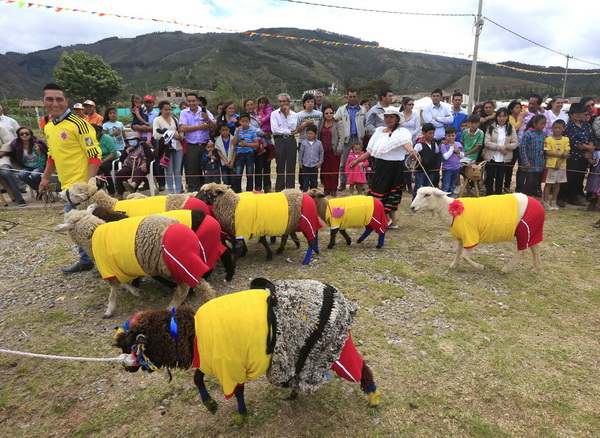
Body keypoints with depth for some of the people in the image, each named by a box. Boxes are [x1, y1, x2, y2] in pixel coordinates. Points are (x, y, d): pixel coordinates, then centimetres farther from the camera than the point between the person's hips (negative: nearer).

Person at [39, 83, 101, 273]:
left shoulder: (78, 124, -12)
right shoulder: (47, 128, 13)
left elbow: (95, 155, -15)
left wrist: (88, 182, -22)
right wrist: (45, 177, 22)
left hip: (82, 185, -8)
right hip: (66, 186, 8)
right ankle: (85, 260, 27)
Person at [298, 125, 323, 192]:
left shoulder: (319, 143, -2)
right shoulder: (303, 143, -3)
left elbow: (321, 153, 5)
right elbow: (300, 153, 4)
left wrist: (320, 162, 2)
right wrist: (300, 162, 4)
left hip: (315, 165, 1)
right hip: (305, 165, 0)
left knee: (314, 180, 9)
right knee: (305, 180, 5)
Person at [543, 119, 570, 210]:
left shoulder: (566, 139, 5)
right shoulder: (548, 139, -6)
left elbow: (567, 153, -2)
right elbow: (548, 152, -13)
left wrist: (559, 162, -14)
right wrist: (562, 155, -15)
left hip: (562, 165, 4)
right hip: (551, 165, -4)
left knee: (558, 183, 10)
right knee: (548, 183, 0)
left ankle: (553, 201, 20)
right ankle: (546, 202, 6)